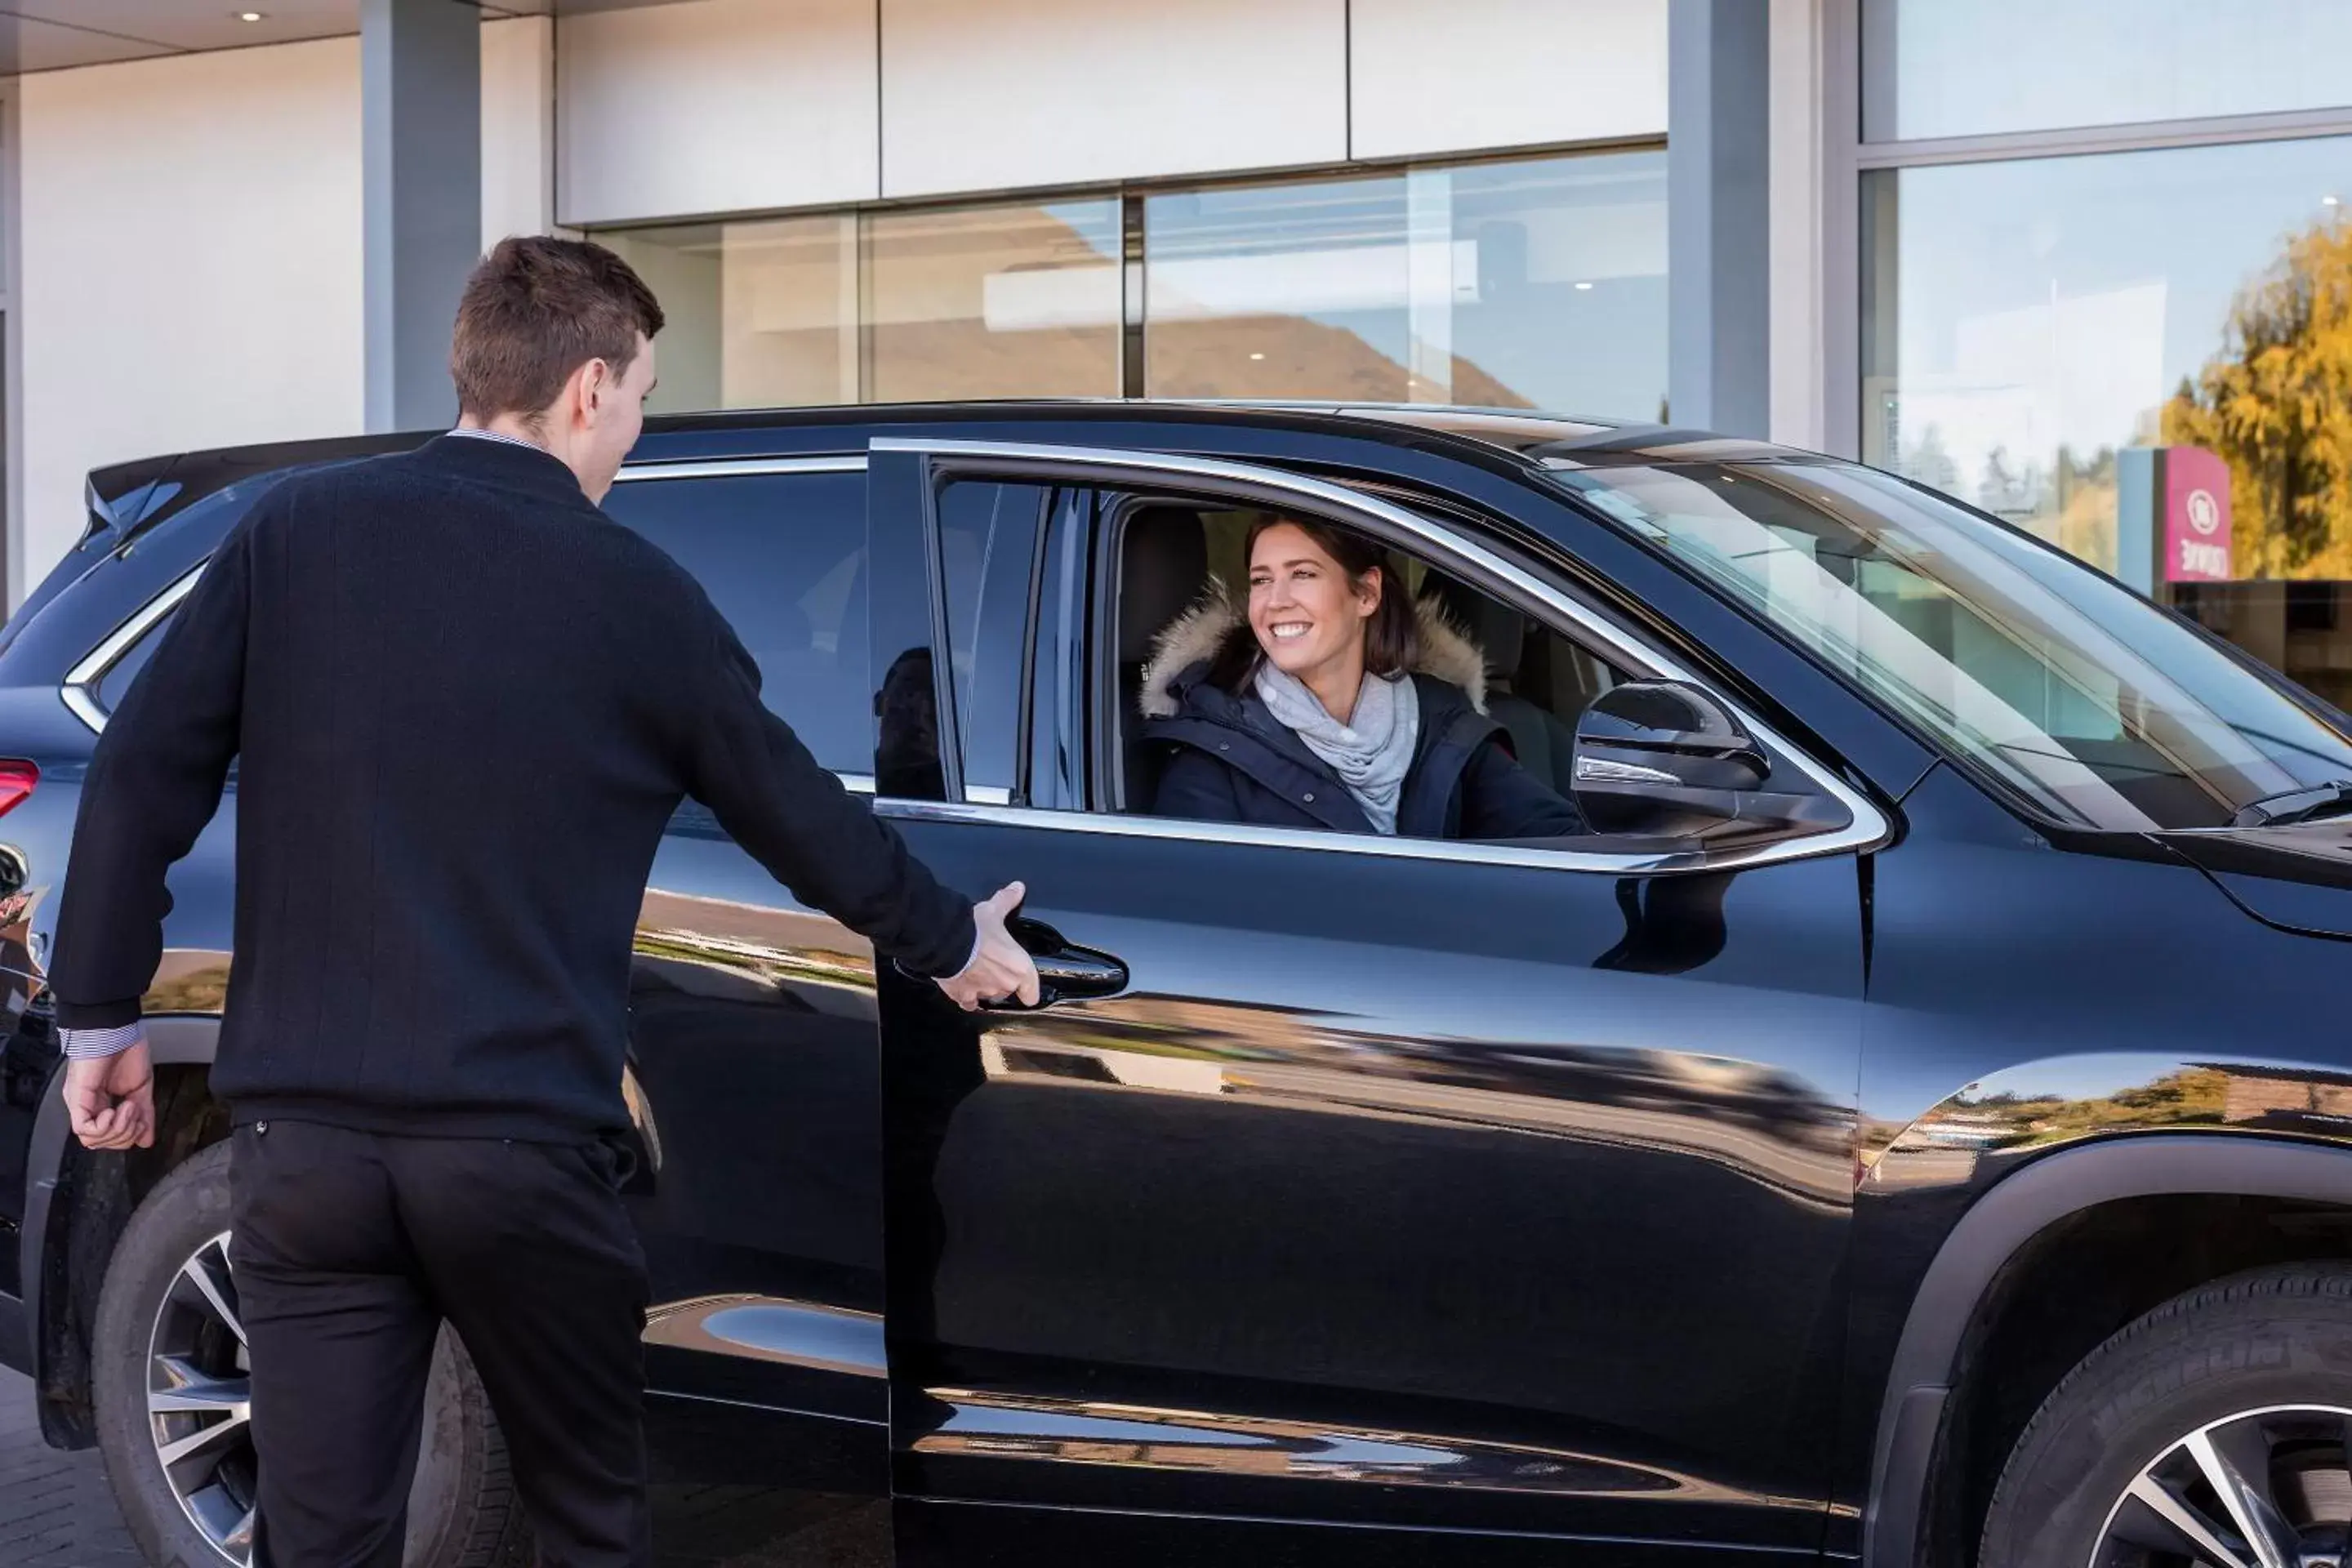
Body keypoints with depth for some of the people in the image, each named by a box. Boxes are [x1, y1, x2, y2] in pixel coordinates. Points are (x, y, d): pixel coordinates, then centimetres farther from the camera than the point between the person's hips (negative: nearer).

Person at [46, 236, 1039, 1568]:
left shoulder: (297, 530, 3)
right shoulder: (637, 594, -2)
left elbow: (141, 781, 1)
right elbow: (798, 811, 9)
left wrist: (103, 1016, 12)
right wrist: (953, 942, 25)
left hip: (303, 1133, 2)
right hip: (520, 1143, -2)